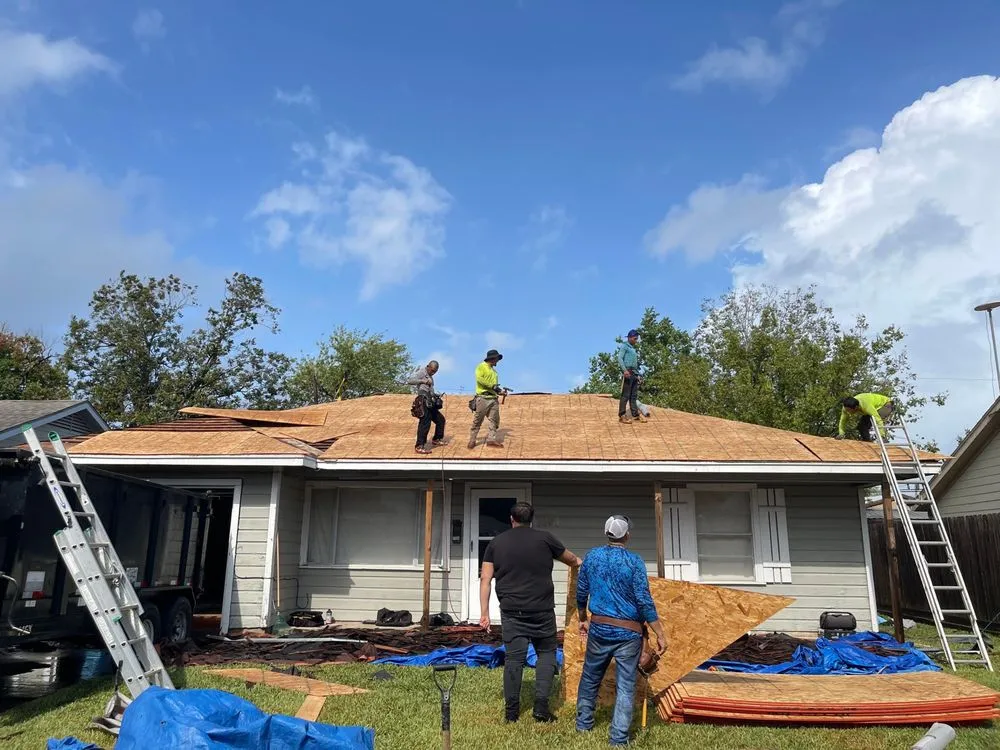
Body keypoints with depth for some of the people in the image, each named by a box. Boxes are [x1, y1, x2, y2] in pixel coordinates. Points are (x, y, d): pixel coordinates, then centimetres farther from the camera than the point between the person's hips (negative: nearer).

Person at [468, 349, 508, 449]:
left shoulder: (494, 370, 23)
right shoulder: (482, 366, -1)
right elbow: (479, 378, -18)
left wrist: (500, 391, 7)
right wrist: (492, 386, -18)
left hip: (493, 399, 8)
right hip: (483, 398, -8)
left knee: (494, 420, 2)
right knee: (477, 421, -3)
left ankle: (491, 439, 5)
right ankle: (472, 441, 3)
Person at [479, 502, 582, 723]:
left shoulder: (496, 542, 6)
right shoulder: (544, 538, 1)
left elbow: (485, 578, 2)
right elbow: (571, 560, 17)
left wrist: (484, 612, 4)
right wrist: (578, 562, 40)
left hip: (511, 611, 2)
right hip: (541, 609, -1)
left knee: (514, 657, 8)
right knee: (546, 653, 13)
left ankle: (512, 711, 13)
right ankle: (541, 706, 7)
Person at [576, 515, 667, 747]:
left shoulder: (592, 556, 0)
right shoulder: (634, 561, -12)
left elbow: (581, 593, 8)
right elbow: (644, 601, -14)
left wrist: (583, 620, 24)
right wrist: (660, 634, -8)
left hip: (599, 628, 4)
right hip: (628, 633, -3)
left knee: (590, 677, 20)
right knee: (625, 686, 6)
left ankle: (584, 722, 32)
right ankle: (619, 737, 7)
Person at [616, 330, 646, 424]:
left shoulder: (633, 348, 25)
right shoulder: (624, 346, 2)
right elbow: (620, 358, -12)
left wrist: (637, 375, 15)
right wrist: (625, 370, -24)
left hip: (634, 373, 8)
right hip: (628, 372, -8)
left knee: (634, 395, 7)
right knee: (625, 395, -11)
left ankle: (635, 414, 9)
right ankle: (622, 415, -12)